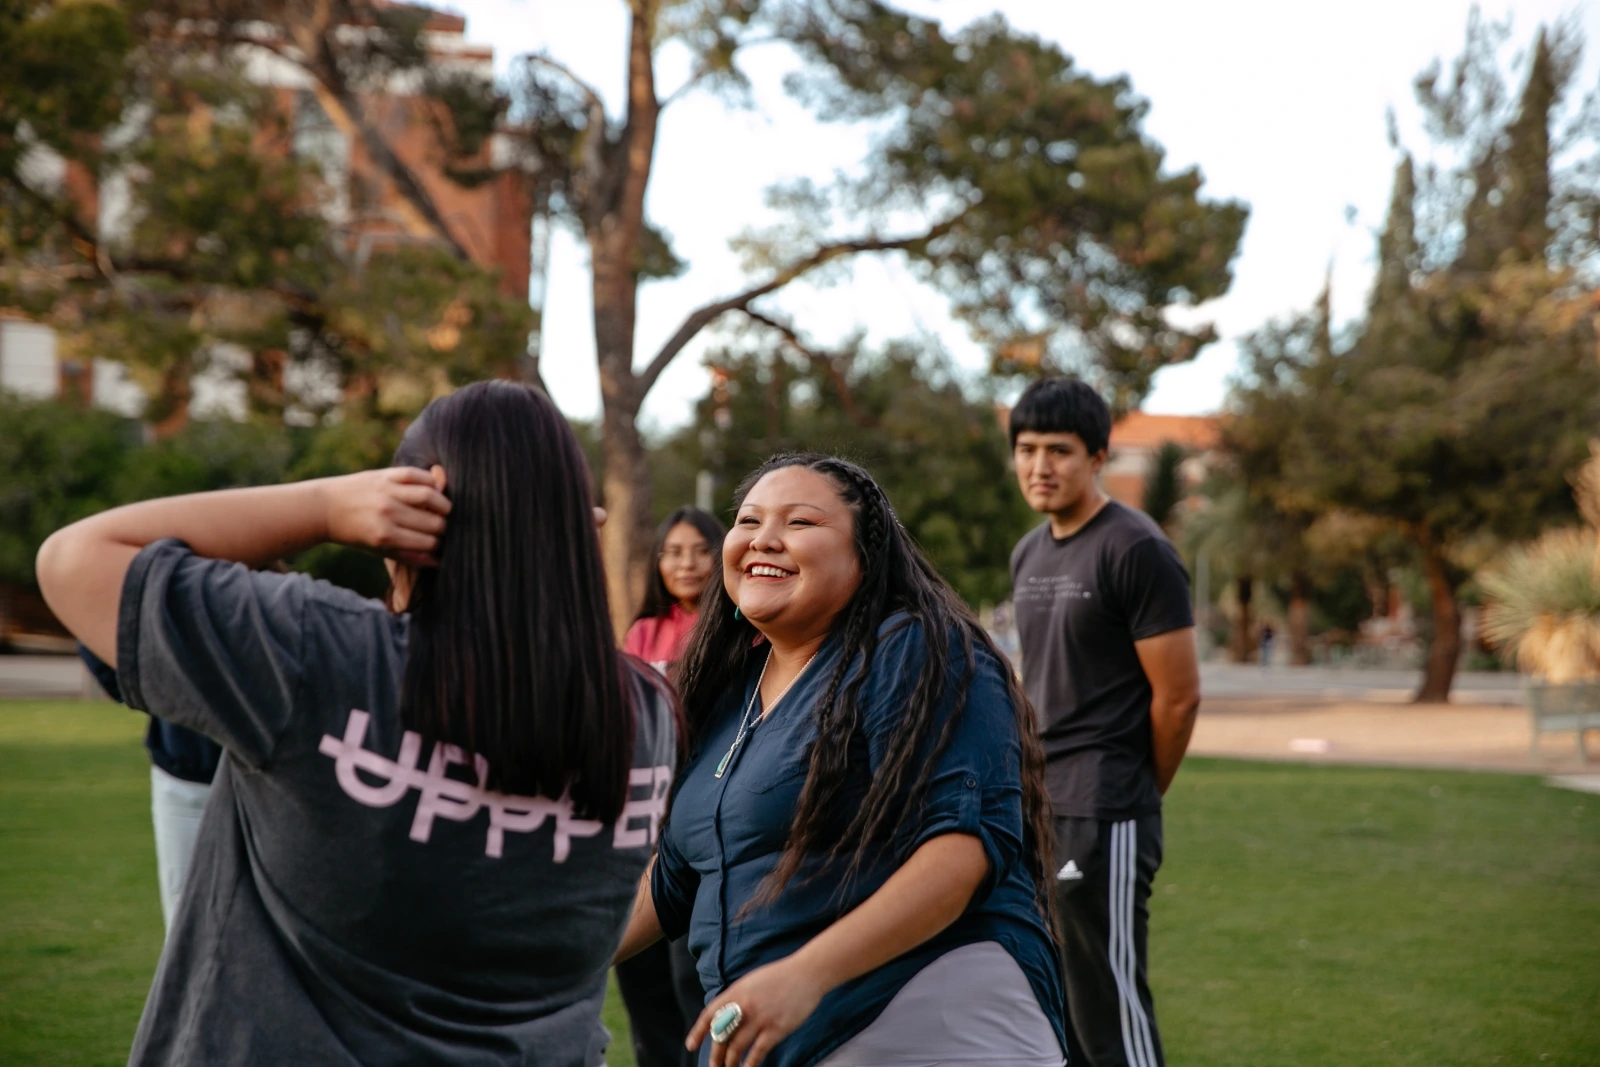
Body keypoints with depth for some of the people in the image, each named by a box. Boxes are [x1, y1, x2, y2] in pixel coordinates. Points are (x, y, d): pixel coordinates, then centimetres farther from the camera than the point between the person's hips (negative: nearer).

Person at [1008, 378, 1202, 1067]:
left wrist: (1136, 796, -1)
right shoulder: (1028, 554, 13)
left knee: (1109, 1011, -5)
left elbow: (1179, 695, -12)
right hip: (1032, 812, 9)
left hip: (1101, 822, -8)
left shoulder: (1135, 551, -12)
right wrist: (1028, 788, 14)